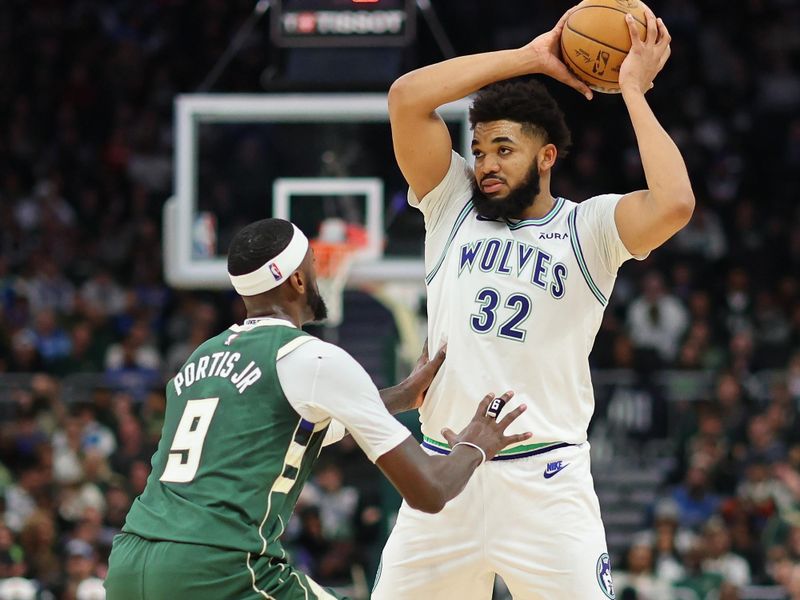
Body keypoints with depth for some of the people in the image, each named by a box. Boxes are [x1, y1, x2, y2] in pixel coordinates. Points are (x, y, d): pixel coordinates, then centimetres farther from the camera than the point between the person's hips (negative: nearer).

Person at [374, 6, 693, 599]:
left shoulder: (587, 229, 2)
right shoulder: (453, 207, 10)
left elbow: (675, 204, -18)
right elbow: (407, 96, -1)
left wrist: (634, 90, -8)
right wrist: (530, 58, -1)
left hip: (544, 479, -3)